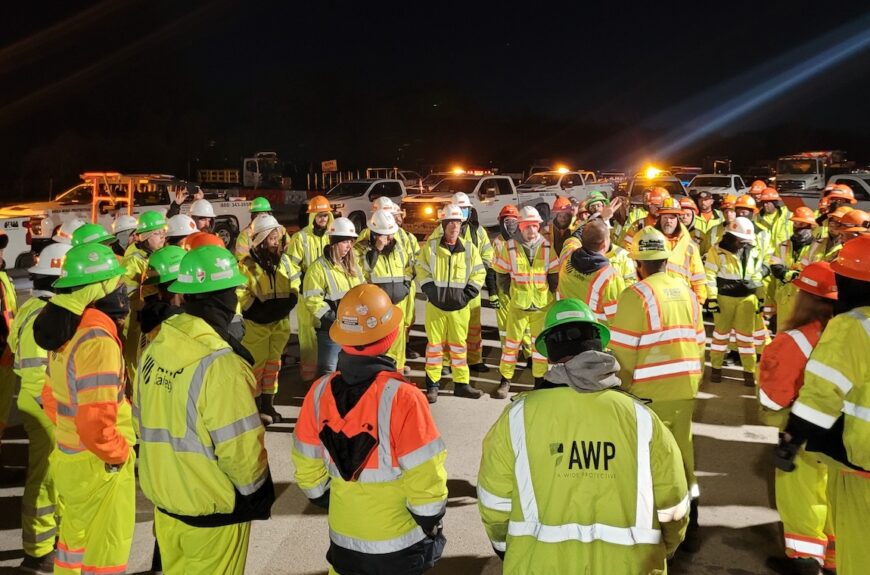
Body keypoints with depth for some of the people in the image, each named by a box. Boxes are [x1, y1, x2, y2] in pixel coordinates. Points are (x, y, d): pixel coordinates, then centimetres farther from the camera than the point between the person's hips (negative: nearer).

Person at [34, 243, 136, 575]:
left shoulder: (66, 331, 3)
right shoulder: (97, 339, -26)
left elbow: (52, 398, 13)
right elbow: (95, 423, -30)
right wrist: (120, 454, -14)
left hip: (69, 458, 8)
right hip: (99, 466, -8)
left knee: (75, 545, 24)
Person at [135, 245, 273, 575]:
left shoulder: (154, 349, -4)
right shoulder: (219, 365, -26)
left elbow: (143, 421, 7)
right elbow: (241, 451, -23)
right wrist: (257, 493, -5)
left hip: (163, 496, 6)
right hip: (212, 508, -6)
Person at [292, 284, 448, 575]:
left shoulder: (321, 391, -11)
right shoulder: (401, 397, -25)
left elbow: (307, 468, 0)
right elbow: (425, 477, -20)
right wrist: (431, 523, -3)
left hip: (343, 539, 4)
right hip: (399, 543, -3)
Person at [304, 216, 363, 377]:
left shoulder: (353, 265, 12)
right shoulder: (319, 267, -13)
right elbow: (312, 299, -18)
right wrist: (331, 318, -21)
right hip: (330, 328, -7)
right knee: (328, 371, -4)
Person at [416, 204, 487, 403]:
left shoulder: (469, 248, 2)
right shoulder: (430, 246, -2)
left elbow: (479, 273, 6)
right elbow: (422, 271, 3)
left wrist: (468, 294, -3)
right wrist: (430, 290, -8)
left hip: (460, 306, 1)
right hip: (435, 304, -1)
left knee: (459, 344, 9)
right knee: (434, 343, 3)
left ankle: (461, 384, 18)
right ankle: (432, 384, 12)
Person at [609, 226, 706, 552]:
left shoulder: (636, 294, -13)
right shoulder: (687, 292, 7)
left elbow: (622, 351, -14)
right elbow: (699, 343, 10)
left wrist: (624, 388, -1)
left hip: (650, 392, -6)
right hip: (685, 389, 6)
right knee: (683, 455, 17)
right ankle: (689, 530, 27)